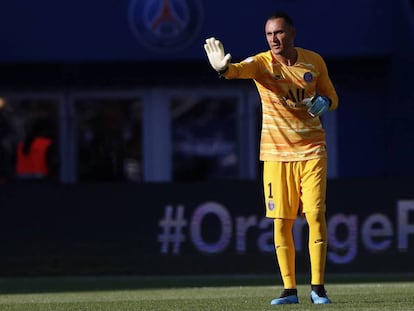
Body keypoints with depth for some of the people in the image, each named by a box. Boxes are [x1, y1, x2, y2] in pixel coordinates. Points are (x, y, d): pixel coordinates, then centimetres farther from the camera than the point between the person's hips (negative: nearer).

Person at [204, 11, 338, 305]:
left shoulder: (314, 61, 1)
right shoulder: (262, 63, -7)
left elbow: (332, 96, 14)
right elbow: (242, 69, -30)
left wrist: (324, 103, -10)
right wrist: (224, 68, -54)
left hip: (312, 150, 0)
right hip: (276, 153, 0)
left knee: (316, 215, -7)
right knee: (281, 222, 0)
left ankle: (318, 287, 0)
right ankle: (289, 289, 8)